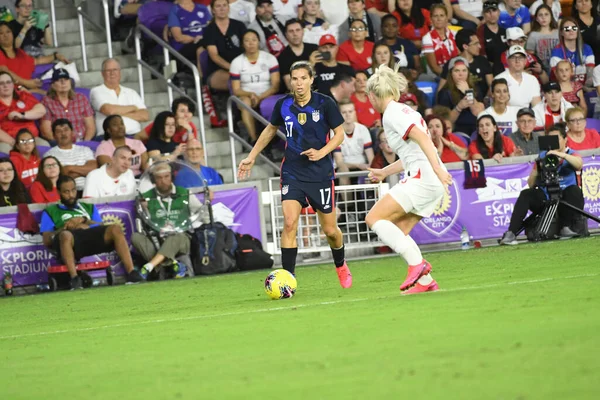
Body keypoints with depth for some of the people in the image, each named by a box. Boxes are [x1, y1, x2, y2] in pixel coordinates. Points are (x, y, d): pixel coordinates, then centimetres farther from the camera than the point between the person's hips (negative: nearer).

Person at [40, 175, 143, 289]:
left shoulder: (88, 207, 35)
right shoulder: (50, 211, 25)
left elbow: (102, 228, 19)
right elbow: (47, 241, 10)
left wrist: (84, 220, 3)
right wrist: (66, 227, -3)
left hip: (92, 237, 3)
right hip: (72, 241, -3)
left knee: (115, 229, -26)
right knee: (65, 235, -41)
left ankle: (131, 273, -35)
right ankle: (74, 278, -50)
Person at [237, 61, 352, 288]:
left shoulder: (324, 103, -9)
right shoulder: (283, 105, -1)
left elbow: (339, 134, -2)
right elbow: (271, 129, 17)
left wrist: (322, 152, -19)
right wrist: (251, 157, 17)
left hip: (320, 173, -1)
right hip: (292, 173, 1)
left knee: (330, 230, 7)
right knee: (289, 223, -17)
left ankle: (341, 266, 39)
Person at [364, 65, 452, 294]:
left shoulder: (392, 113, -6)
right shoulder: (404, 111, 23)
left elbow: (422, 138, -19)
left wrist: (437, 169, -28)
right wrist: (385, 172, 42)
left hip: (422, 178, -9)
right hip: (433, 183, 9)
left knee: (374, 218, -10)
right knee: (396, 232, 11)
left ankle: (417, 263, -19)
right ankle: (425, 281, 3)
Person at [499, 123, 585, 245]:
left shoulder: (571, 154, 6)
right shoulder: (542, 156, 12)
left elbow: (579, 164, -20)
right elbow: (531, 184, 9)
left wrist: (561, 155, -34)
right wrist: (536, 172, -12)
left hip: (564, 198, -2)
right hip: (545, 197, 2)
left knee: (574, 190, -32)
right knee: (525, 195, -24)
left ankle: (567, 227, -25)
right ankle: (510, 233, -35)